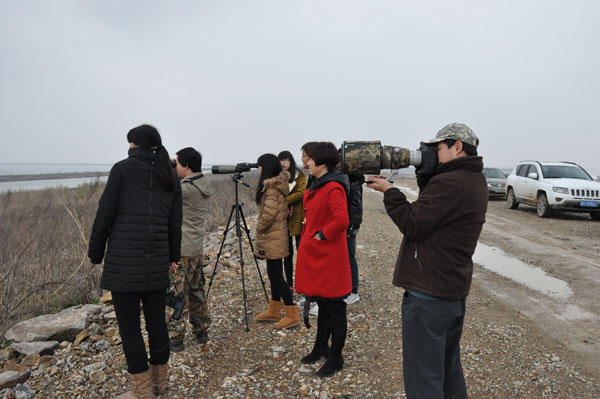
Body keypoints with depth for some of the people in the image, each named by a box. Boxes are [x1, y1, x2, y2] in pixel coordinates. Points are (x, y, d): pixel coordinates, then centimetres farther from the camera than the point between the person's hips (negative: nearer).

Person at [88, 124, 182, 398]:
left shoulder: (122, 168, -1)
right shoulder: (170, 178, 11)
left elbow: (105, 215, -4)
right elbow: (175, 224, 12)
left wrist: (95, 254, 6)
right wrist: (173, 257, 23)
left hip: (124, 259, -5)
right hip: (157, 260, 5)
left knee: (129, 328, 6)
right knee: (157, 322, 15)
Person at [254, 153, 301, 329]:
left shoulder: (271, 188, -17)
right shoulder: (278, 185, 12)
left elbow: (269, 213, -24)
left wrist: (259, 229, -8)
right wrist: (261, 232, 14)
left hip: (273, 239, -10)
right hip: (275, 237, 10)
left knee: (276, 275, -4)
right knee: (274, 274, 16)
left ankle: (292, 316, 2)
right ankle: (274, 311, 27)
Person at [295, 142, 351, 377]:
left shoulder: (333, 188, -19)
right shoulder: (315, 187, 11)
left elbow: (342, 221, -30)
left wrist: (322, 235, -19)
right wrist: (309, 237, 17)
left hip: (329, 259, -9)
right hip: (314, 257, 9)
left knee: (334, 309, 6)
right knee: (323, 305, 22)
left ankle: (335, 358, 21)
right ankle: (320, 348, 37)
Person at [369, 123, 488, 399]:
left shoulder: (449, 183, -21)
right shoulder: (476, 182, 11)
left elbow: (411, 225, -18)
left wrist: (389, 191, -7)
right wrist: (425, 179, 3)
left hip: (428, 296, -10)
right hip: (455, 291, 10)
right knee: (449, 371, 24)